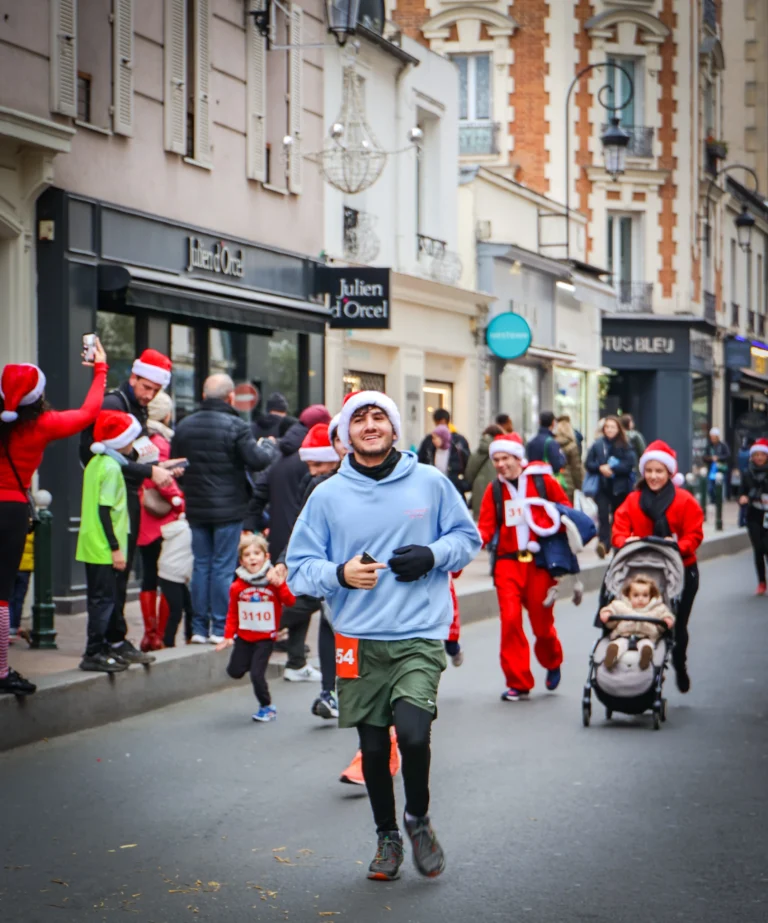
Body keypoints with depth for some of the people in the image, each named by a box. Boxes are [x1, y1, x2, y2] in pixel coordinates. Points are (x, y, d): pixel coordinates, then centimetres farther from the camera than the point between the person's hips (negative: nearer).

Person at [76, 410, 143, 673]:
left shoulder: (96, 463, 12)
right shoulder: (111, 467, -15)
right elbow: (105, 510, -20)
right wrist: (116, 548, -18)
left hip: (92, 545, 9)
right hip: (104, 549, -9)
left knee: (102, 599, 15)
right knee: (104, 599, -6)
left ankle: (103, 647, 22)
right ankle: (94, 654, -4)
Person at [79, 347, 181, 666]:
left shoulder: (138, 409, 16)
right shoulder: (112, 404, -14)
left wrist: (159, 468, 5)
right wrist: (149, 471, -21)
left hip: (130, 497, 10)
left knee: (122, 571, 13)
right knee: (115, 571, -6)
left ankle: (112, 637, 19)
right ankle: (115, 638, -1)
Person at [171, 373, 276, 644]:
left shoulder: (184, 426, 6)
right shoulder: (236, 426, -12)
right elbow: (258, 461, -16)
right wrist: (268, 446, 4)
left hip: (196, 508, 5)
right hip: (228, 509, -5)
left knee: (201, 565, 11)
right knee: (223, 567, 1)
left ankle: (199, 627, 12)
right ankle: (221, 628, 2)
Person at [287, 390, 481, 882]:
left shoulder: (431, 482, 3)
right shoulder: (327, 496, 3)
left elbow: (468, 537, 13)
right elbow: (299, 568, 5)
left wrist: (432, 556, -7)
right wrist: (340, 574, -15)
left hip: (420, 637, -2)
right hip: (359, 641, 2)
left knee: (413, 734, -18)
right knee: (373, 748, 8)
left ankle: (418, 818, 11)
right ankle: (388, 837, 31)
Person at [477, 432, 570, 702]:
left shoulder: (543, 480, -1)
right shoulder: (494, 490, 6)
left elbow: (566, 511, 8)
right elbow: (485, 528, 1)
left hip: (540, 561, -1)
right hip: (508, 561, 2)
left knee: (542, 622, 5)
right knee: (510, 619, -11)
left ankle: (552, 663, 39)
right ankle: (518, 683, 0)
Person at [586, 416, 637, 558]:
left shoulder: (625, 446, 1)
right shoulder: (597, 445, 5)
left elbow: (629, 465, -8)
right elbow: (589, 464, 3)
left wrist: (612, 468, -16)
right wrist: (600, 468, -16)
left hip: (620, 487, 0)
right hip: (602, 487, 0)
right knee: (603, 515, -16)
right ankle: (603, 543, -25)